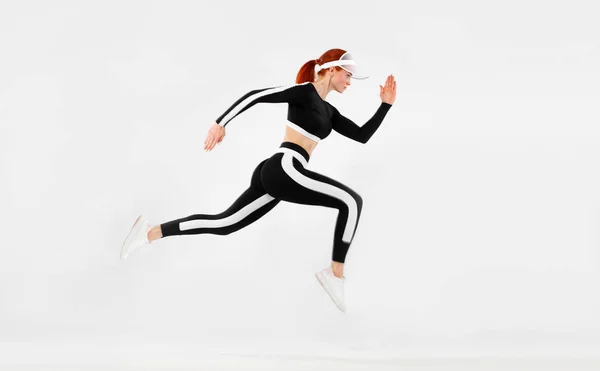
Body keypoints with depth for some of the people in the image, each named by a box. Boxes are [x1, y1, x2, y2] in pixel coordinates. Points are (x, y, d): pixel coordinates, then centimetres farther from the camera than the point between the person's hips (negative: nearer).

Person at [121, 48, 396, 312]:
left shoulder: (328, 111, 22)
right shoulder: (304, 91, -5)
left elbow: (362, 136, 20)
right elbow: (255, 96, -12)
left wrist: (386, 104, 16)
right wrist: (221, 123, -18)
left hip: (274, 174, 9)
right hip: (283, 169, -9)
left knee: (223, 224, 9)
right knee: (351, 201, -12)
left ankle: (149, 233, 10)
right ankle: (335, 273, -7)